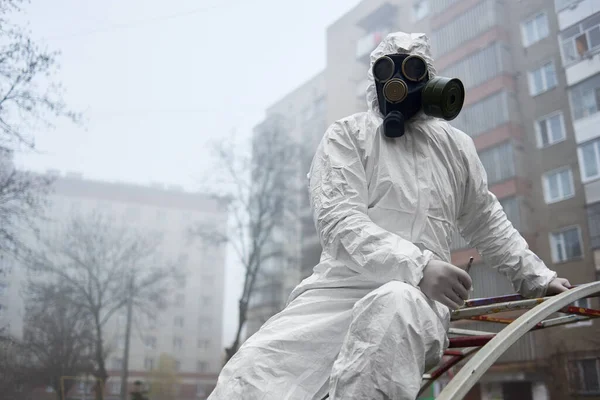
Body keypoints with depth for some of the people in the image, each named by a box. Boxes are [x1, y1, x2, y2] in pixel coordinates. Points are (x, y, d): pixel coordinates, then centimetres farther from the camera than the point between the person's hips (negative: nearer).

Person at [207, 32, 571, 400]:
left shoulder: (456, 146, 19)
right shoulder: (347, 135, 7)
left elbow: (487, 221, 32)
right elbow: (339, 219, -9)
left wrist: (537, 277, 28)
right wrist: (417, 265, -22)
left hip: (422, 295, 3)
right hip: (340, 287, -2)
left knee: (394, 305, -37)